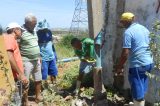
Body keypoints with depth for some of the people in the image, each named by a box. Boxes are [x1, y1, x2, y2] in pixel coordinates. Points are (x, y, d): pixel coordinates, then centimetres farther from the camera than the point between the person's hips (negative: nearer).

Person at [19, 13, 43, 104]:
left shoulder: (34, 31, 9)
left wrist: (39, 57, 18)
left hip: (36, 61, 8)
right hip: (26, 62, -8)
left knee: (38, 80, 18)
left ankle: (38, 96, 36)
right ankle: (26, 101, 20)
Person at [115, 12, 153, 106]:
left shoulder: (128, 32, -12)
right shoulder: (144, 29, 12)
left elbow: (125, 53, -16)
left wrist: (120, 67, -7)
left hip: (138, 65, -8)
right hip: (149, 62, 8)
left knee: (138, 92, 3)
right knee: (141, 91, 20)